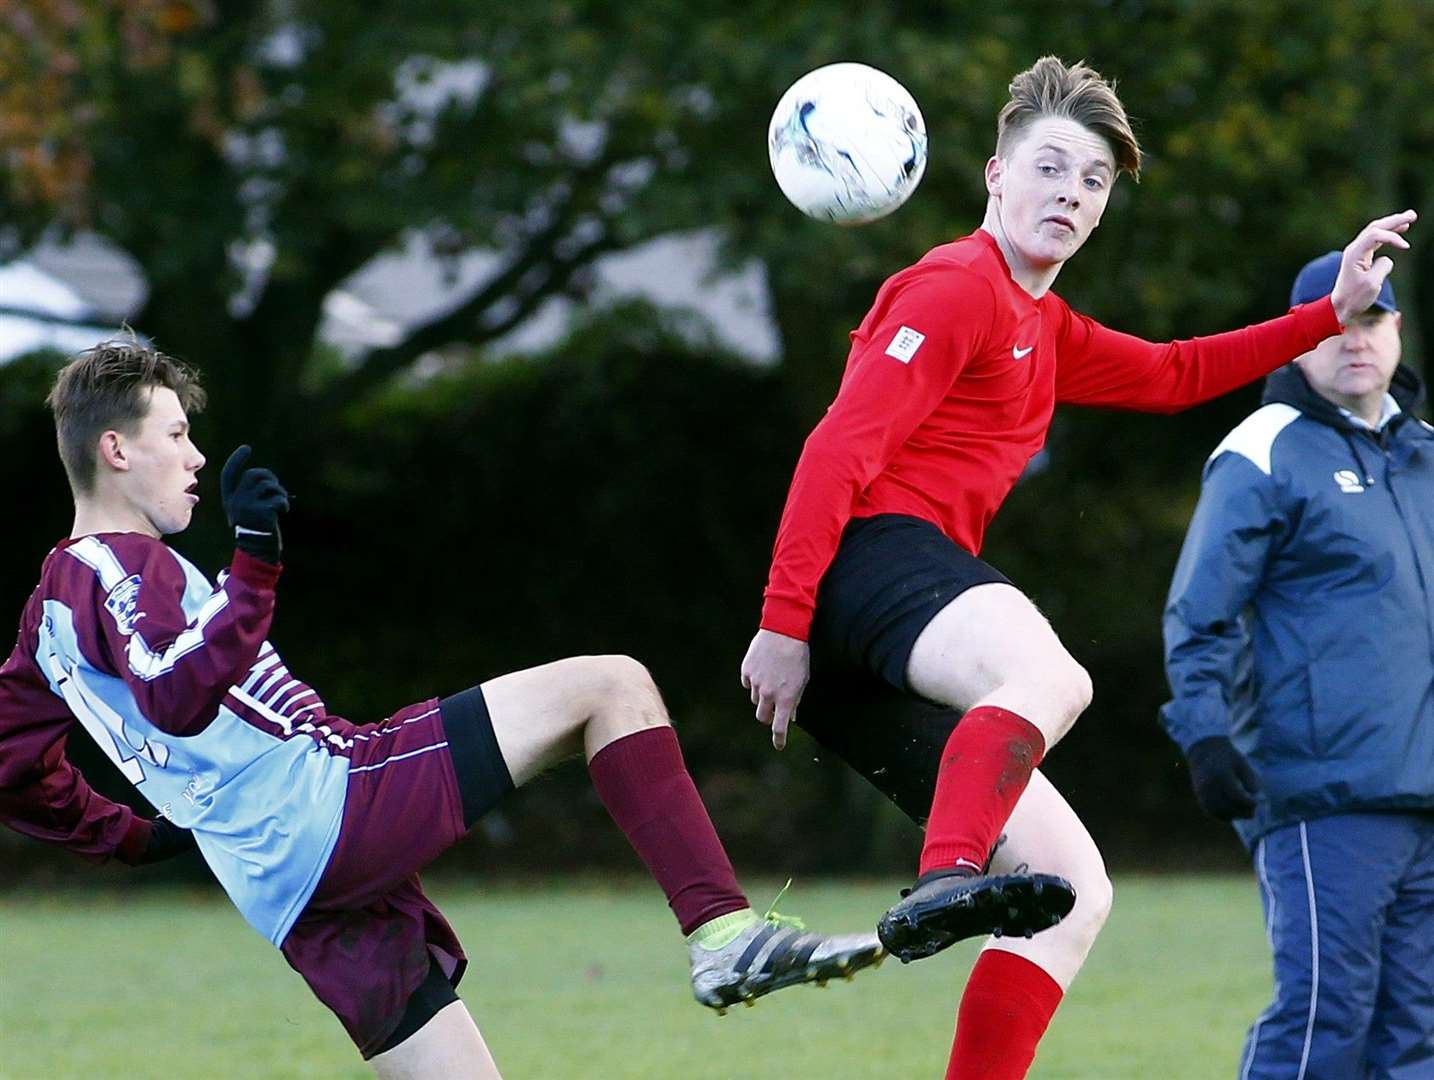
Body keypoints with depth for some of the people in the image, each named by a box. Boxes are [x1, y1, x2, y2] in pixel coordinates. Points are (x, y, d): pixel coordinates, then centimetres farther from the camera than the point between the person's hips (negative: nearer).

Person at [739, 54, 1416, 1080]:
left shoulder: (1044, 329, 30)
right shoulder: (958, 287, -1)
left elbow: (1173, 375, 44)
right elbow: (840, 448, -11)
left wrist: (1332, 312, 35)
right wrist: (786, 621, -20)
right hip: (875, 556, -10)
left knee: (1076, 889, 8)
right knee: (1051, 676, -41)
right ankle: (947, 881, -63)